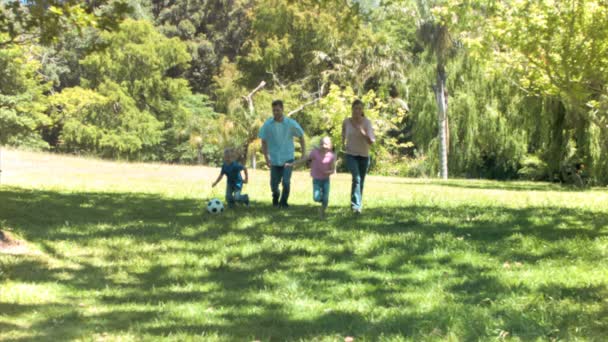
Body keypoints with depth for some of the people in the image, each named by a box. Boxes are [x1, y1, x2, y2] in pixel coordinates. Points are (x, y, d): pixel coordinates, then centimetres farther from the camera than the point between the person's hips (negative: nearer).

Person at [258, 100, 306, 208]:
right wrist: (266, 157, -5)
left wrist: (304, 154, 2)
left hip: (288, 158, -1)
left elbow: (301, 137, 5)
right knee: (274, 184, 5)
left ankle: (283, 202, 10)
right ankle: (276, 196, 40)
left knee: (286, 182, -14)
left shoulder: (291, 123, -8)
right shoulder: (267, 125, -7)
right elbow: (263, 141, 2)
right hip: (274, 159, 1)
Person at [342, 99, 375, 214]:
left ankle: (358, 204, 33)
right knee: (356, 178, -23)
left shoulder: (367, 122, -13)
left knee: (361, 181, 13)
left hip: (364, 156, 1)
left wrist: (362, 132, -33)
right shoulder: (346, 121, -7)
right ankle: (356, 205, -27)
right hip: (351, 155, -1)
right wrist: (343, 144, 22)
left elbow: (371, 141, -20)